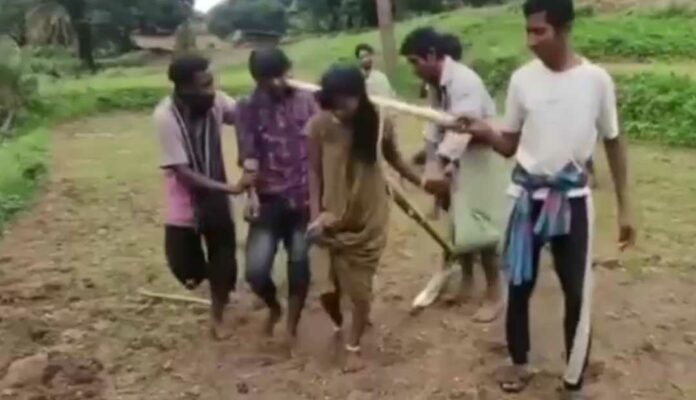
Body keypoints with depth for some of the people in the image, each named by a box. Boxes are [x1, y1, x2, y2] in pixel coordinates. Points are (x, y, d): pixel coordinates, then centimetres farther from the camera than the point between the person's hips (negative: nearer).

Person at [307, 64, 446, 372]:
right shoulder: (319, 126, -15)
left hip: (369, 218, 0)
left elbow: (394, 158, 6)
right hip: (333, 217, 0)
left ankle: (354, 347, 28)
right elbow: (314, 171, -6)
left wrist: (422, 182, 10)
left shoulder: (379, 124, -12)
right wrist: (315, 214, -12)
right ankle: (339, 324, 37)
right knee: (327, 288, 1)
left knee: (360, 287, 6)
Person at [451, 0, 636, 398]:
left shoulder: (596, 79, -8)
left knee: (578, 294, 2)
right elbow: (510, 145, 3)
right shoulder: (522, 79, -3)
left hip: (573, 198, -1)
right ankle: (519, 363, 33)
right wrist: (485, 132, -21)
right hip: (529, 197, 2)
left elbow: (614, 142, 2)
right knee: (520, 285, 11)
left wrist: (625, 207, 2)